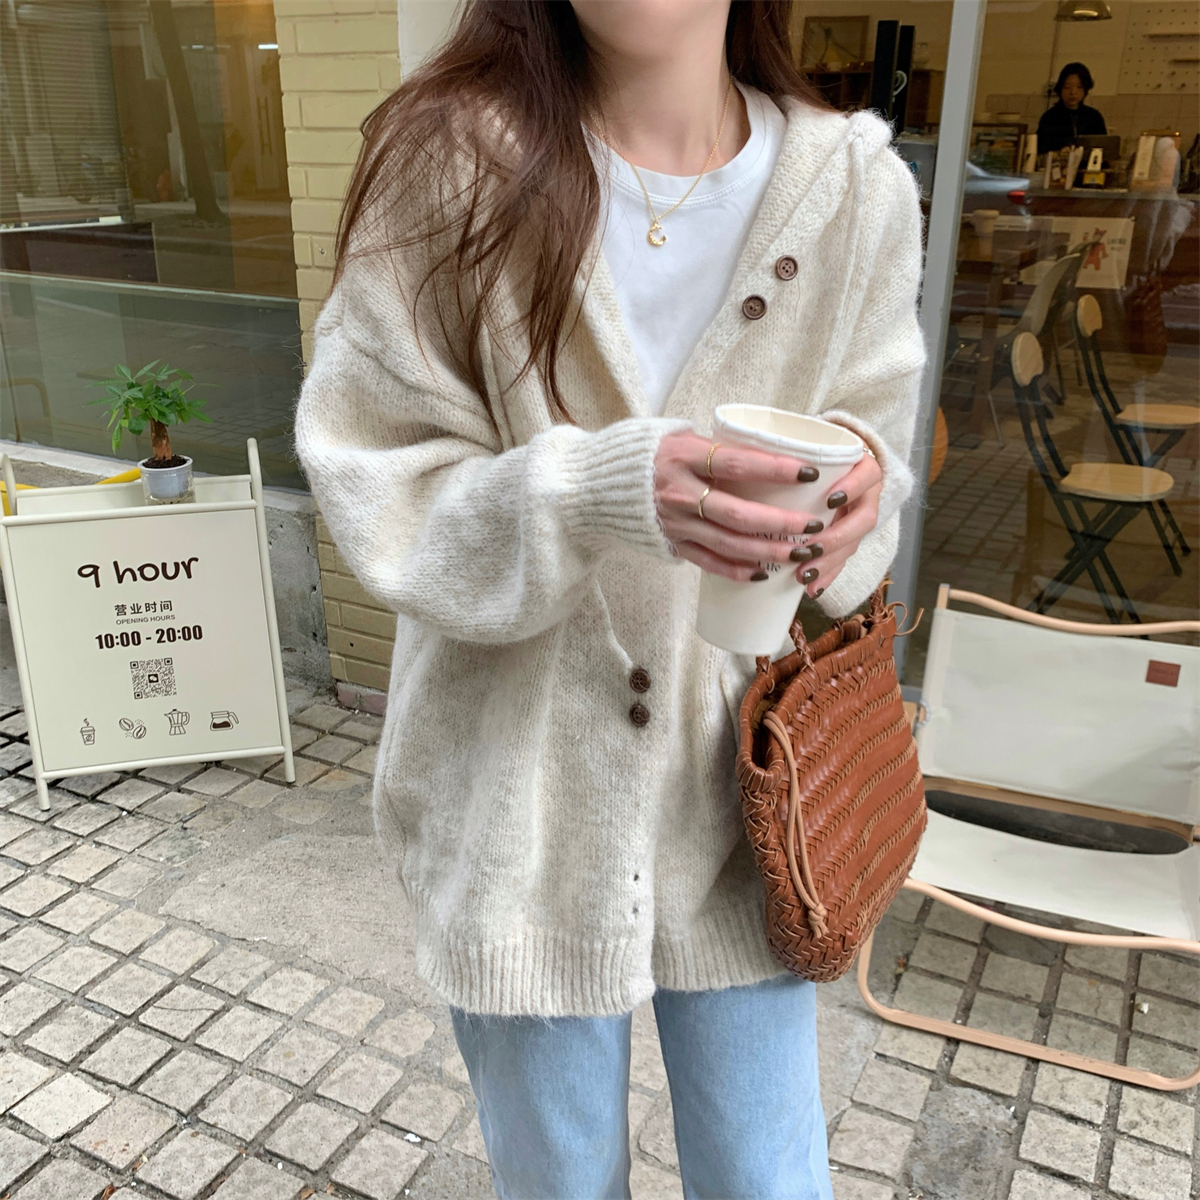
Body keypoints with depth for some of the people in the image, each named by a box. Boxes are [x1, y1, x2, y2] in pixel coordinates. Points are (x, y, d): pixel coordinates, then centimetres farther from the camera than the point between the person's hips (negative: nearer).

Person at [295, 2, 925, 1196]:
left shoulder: (857, 189, -5)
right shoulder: (449, 164, -11)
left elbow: (866, 432, 4)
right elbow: (379, 491, -12)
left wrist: (857, 478, -20)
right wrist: (596, 489, -30)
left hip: (738, 783, 2)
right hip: (521, 803, -1)